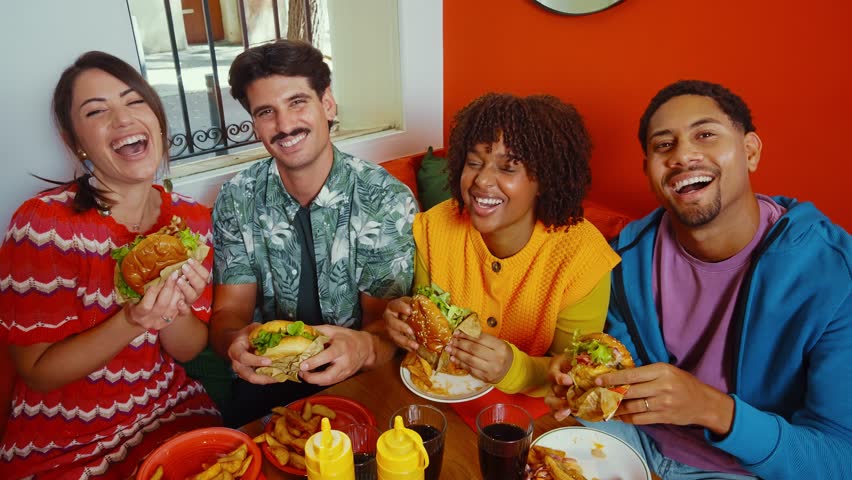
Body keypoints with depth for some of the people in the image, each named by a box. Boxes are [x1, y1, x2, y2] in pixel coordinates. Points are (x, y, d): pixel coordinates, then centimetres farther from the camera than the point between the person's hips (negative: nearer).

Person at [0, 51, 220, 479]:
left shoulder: (191, 218, -5)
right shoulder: (43, 223, -16)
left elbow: (189, 350, 1)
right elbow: (38, 372, -10)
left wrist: (174, 310, -21)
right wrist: (131, 322, -27)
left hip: (173, 411, 4)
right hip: (63, 445, -3)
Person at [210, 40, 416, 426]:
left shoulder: (388, 201, -11)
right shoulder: (237, 201, -3)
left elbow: (386, 324, -11)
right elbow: (228, 312, -3)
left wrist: (363, 347, -35)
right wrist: (236, 342, -28)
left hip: (361, 380, -1)